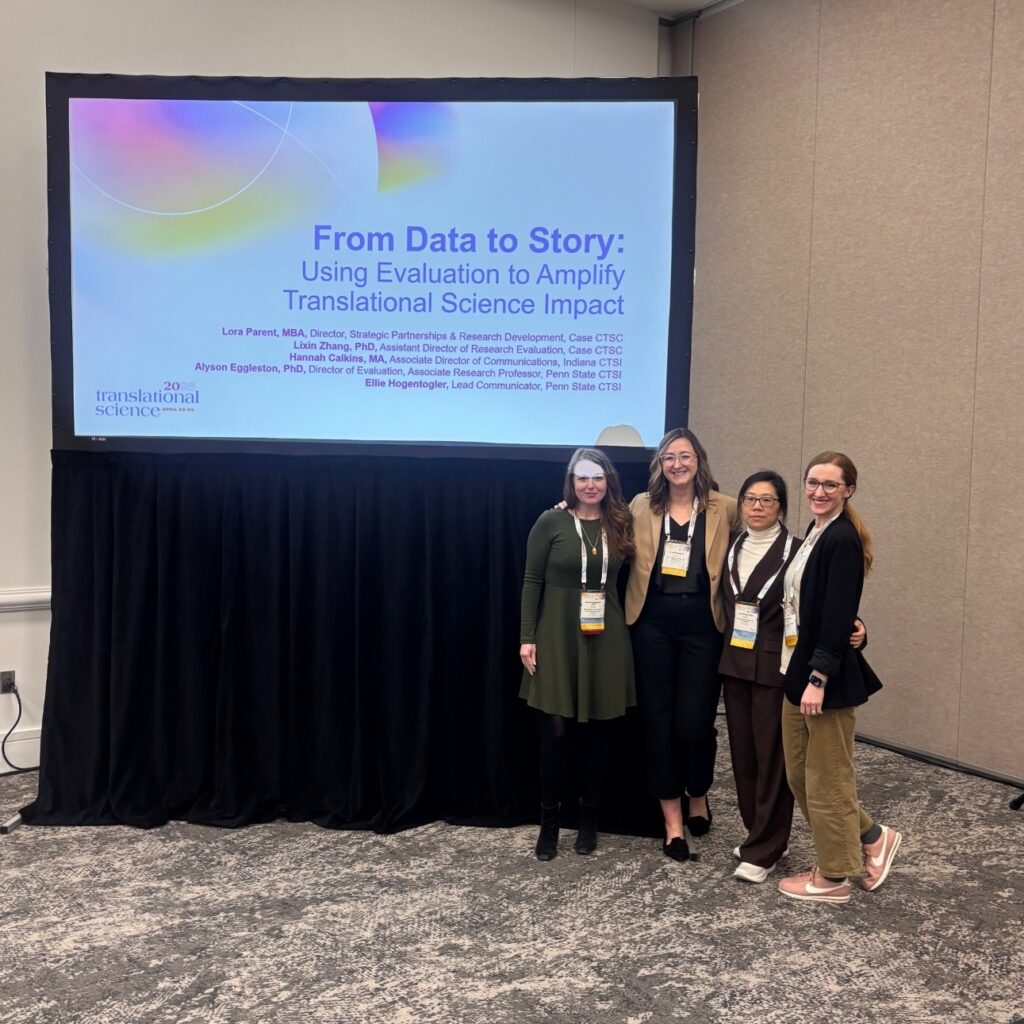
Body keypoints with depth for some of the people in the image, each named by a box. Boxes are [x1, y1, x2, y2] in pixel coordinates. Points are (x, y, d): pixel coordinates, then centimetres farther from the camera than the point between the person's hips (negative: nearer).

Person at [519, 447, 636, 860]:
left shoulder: (620, 525, 6)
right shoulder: (551, 522, -4)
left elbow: (621, 581, 12)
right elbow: (532, 581, -4)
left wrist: (622, 626, 1)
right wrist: (527, 637, -8)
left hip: (606, 640, 3)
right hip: (558, 637, -3)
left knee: (596, 731, 8)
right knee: (556, 732, -1)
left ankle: (588, 819, 23)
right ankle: (549, 822, 14)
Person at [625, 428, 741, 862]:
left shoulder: (725, 509, 0)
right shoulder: (641, 506, 4)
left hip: (702, 626, -1)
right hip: (653, 624, 2)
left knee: (695, 722, -2)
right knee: (658, 721, 5)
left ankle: (698, 796, 31)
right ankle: (673, 820, 19)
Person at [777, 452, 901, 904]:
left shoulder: (843, 539, -16)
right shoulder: (815, 535, 12)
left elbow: (838, 616, -21)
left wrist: (819, 678, -22)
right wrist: (802, 674, 14)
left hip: (827, 675, -9)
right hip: (799, 668, 9)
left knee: (827, 778, 5)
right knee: (800, 774, 17)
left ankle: (832, 878, 21)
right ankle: (870, 836, 33)